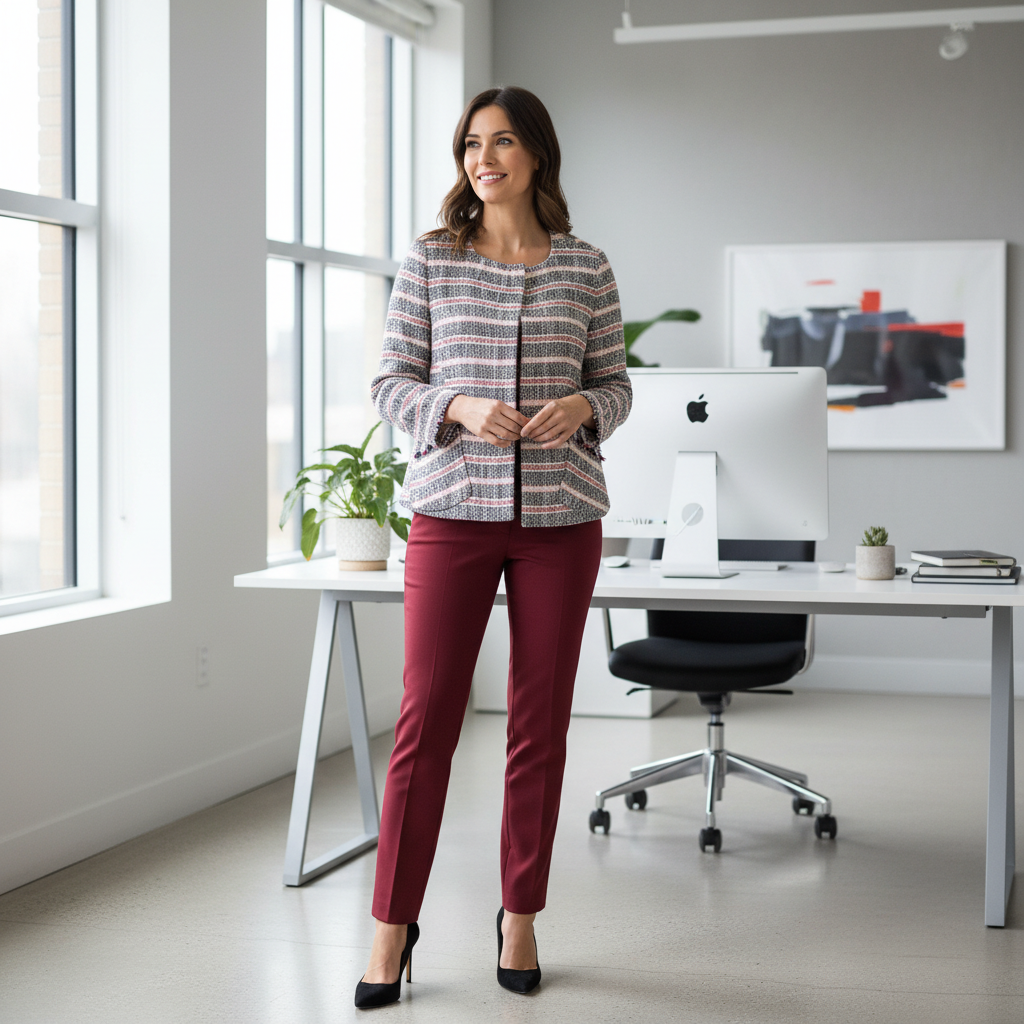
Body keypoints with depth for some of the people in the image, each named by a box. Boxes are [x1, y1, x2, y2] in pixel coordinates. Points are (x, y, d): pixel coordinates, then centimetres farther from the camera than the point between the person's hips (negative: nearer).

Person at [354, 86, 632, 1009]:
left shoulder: (585, 268, 5)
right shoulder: (430, 261, 3)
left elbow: (617, 385, 10)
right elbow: (391, 385, 3)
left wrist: (582, 405, -12)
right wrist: (460, 408, -15)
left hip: (561, 515, 1)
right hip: (454, 509, -1)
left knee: (541, 720, 7)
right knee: (427, 716, -2)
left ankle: (521, 916, 20)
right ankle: (394, 925, 9)